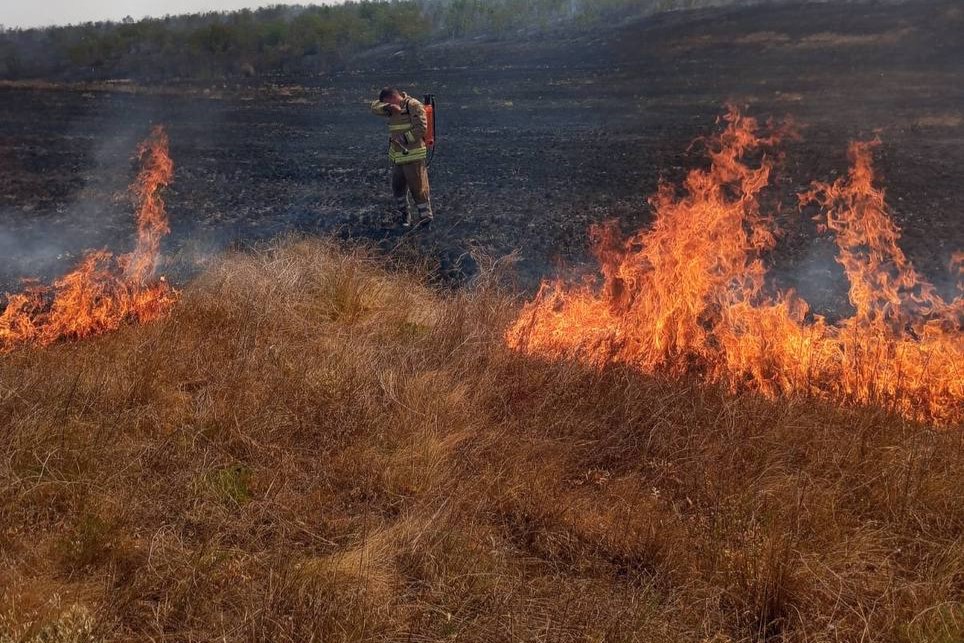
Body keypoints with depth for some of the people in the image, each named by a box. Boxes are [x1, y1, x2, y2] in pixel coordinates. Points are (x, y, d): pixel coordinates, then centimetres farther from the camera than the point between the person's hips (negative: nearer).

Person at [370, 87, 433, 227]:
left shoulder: (414, 106, -11)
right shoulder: (393, 109, 13)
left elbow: (421, 128, -17)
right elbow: (375, 107, 4)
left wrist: (403, 138, -20)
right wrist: (388, 107, -14)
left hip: (413, 156, -8)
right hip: (397, 156, 8)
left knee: (418, 187, -4)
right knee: (398, 187, 14)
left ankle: (426, 216, 7)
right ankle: (404, 214, 29)